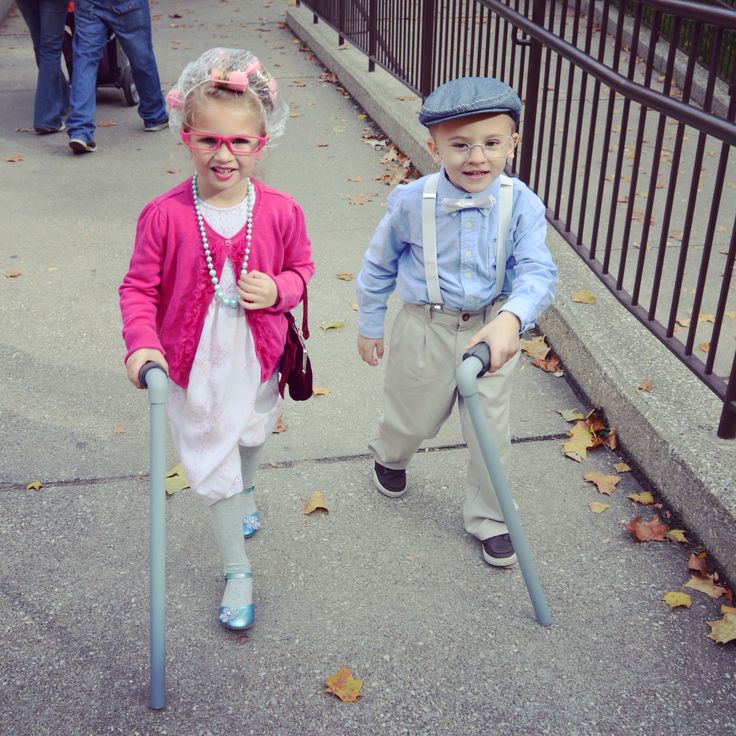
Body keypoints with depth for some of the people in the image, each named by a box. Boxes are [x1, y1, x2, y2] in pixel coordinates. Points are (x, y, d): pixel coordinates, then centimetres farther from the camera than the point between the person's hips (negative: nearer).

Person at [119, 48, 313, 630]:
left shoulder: (281, 211, -13)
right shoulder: (165, 216, -18)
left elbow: (301, 268, 3)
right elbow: (139, 289, -11)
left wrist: (278, 290, -18)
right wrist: (142, 344, -27)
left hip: (258, 359, 3)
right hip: (193, 365, -2)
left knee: (251, 435, 29)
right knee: (212, 467, 6)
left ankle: (244, 494, 65)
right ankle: (238, 572, 26)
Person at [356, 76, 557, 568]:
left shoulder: (521, 203, -18)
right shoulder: (412, 202, -17)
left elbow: (537, 272, -26)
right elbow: (380, 265, -2)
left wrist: (511, 319, -46)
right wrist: (370, 326, 7)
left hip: (492, 329, 0)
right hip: (426, 328, 0)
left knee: (491, 431, 10)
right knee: (414, 416, 22)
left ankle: (488, 519, 34)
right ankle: (390, 457, 59)